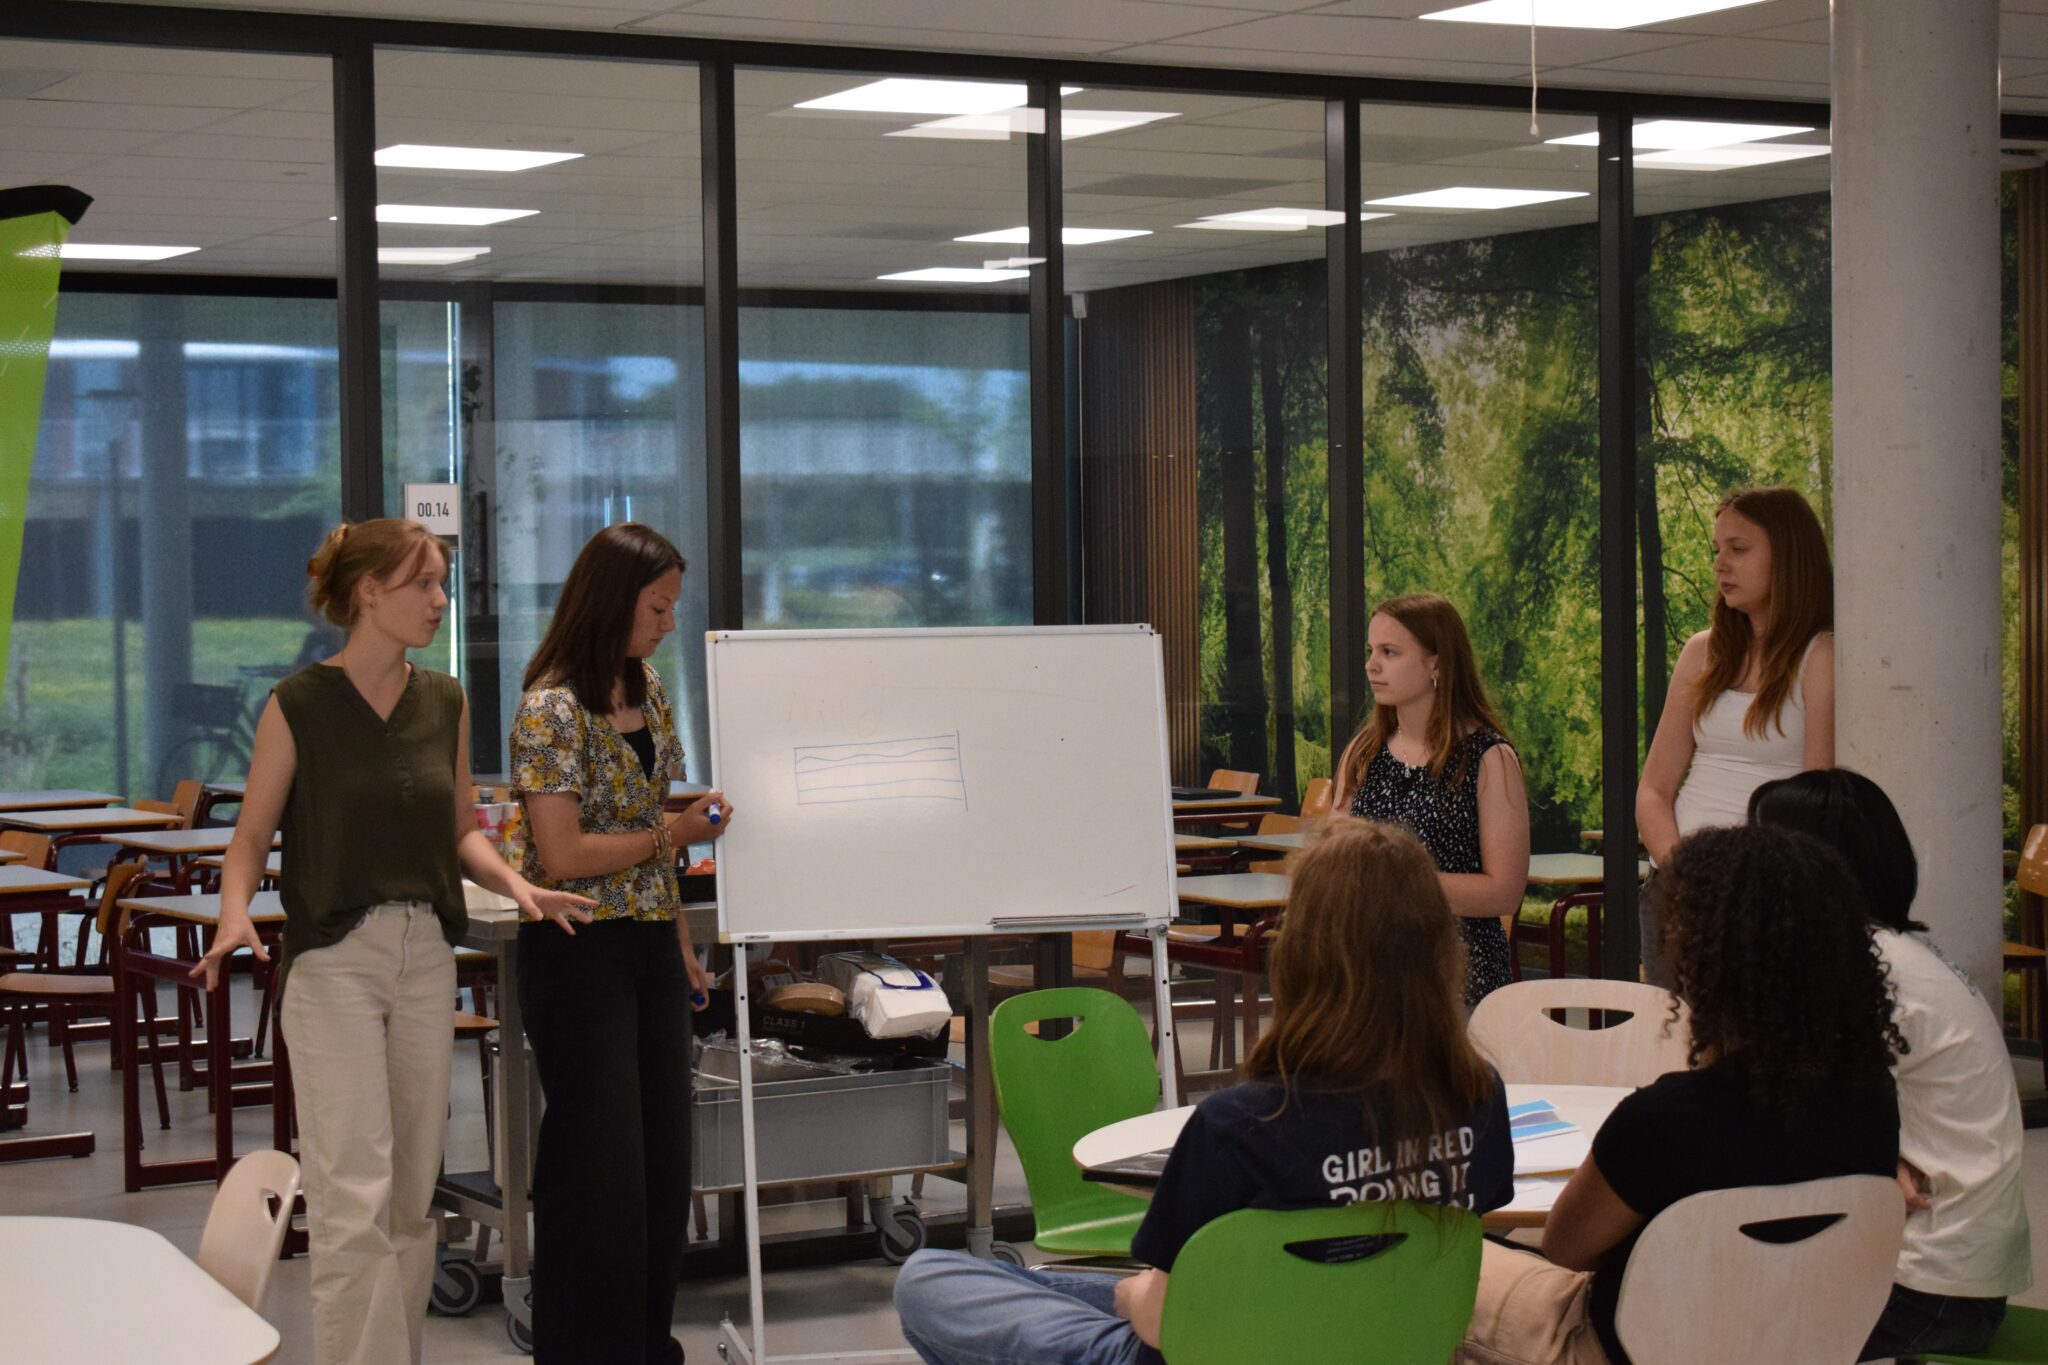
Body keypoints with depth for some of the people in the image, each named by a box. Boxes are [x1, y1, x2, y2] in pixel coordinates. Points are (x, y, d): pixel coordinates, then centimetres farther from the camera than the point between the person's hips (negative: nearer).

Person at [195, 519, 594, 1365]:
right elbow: (253, 834, -2)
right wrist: (235, 915, -20)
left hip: (425, 954, 5)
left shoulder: (445, 702, 8)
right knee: (355, 1195, -9)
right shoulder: (299, 706, -6)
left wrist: (515, 884, -3)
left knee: (413, 1191, 9)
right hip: (334, 956, -5)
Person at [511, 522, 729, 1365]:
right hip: (581, 954, -8)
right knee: (602, 1165, -3)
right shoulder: (553, 709, -14)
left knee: (663, 1155, 10)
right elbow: (562, 856, -20)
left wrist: (683, 945, 16)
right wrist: (673, 834, -14)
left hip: (650, 948, 8)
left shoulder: (647, 692, 10)